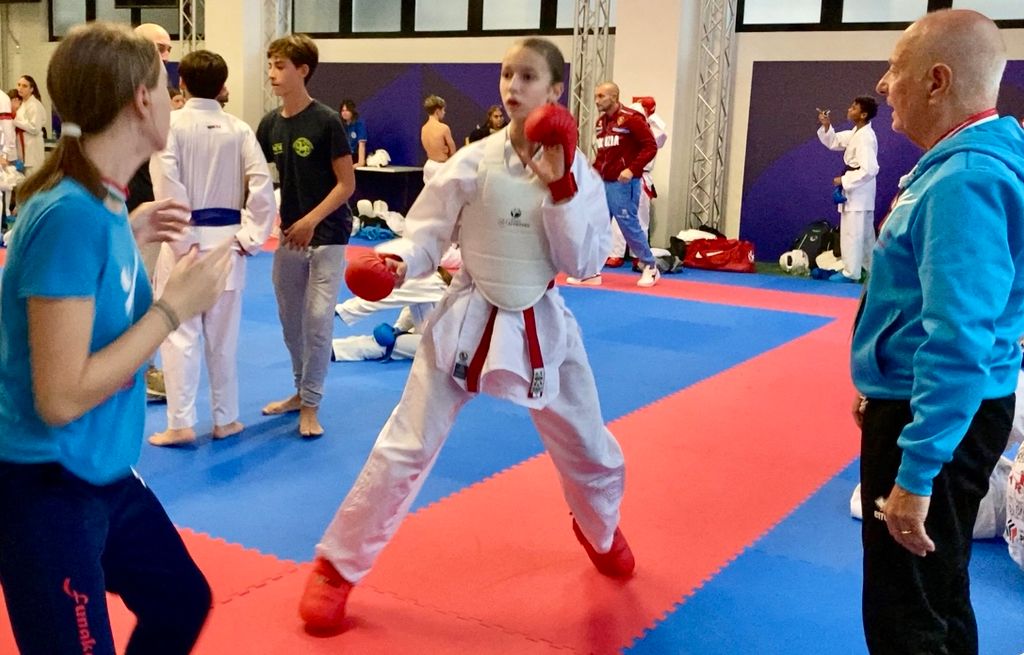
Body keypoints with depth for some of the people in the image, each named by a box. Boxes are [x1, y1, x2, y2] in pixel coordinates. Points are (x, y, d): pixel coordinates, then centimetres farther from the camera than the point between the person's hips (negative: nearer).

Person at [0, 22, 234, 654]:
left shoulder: (98, 200, 0)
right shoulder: (73, 214, -26)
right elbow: (60, 399, -26)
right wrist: (175, 305, -22)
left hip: (101, 472, 9)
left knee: (183, 603, 23)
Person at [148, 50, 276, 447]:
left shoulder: (171, 123, -8)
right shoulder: (239, 129, 1)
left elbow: (167, 187, -15)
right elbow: (262, 186, -6)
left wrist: (184, 243, -12)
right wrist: (250, 236, -3)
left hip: (185, 240, -3)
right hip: (225, 240, 3)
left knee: (180, 334, 4)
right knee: (223, 336, 13)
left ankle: (181, 423, 4)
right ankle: (225, 419, 22)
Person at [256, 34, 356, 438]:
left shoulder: (326, 121, -14)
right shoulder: (270, 123, 2)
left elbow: (346, 183, -13)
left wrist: (312, 220, -20)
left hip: (327, 236, -6)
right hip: (289, 235, 6)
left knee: (318, 321, -6)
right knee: (290, 320, 13)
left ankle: (310, 404, 7)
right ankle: (301, 392, 31)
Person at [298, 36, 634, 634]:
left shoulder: (578, 173, -4)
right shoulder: (475, 161, -8)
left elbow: (585, 264, -8)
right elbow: (427, 234, -8)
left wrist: (560, 188, -19)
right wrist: (394, 261, -29)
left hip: (543, 326, 3)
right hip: (468, 321, -2)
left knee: (591, 450, 17)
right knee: (405, 450, -4)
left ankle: (601, 532, 51)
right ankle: (337, 567, 12)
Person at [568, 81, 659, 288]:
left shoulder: (631, 119, -12)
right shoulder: (601, 122, 13)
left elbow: (650, 146, -15)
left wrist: (632, 169, -22)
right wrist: (595, 169, 8)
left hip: (623, 184, -8)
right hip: (602, 183, 8)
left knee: (628, 225, -1)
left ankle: (650, 267, 16)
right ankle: (592, 272, 15)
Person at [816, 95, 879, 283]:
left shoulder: (866, 136, -22)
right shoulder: (856, 133, 8)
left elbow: (870, 169, -27)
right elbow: (834, 142, 16)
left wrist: (844, 180, -21)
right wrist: (826, 126, -2)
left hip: (859, 191, -10)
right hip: (857, 190, 10)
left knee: (851, 232, -4)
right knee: (865, 232, 18)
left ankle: (851, 272, 3)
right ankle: (873, 268, 29)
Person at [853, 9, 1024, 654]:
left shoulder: (965, 180, -25)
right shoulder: (971, 157, 8)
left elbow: (960, 340, -29)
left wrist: (916, 472, -27)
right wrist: (882, 387, 23)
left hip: (937, 418, -10)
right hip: (924, 403, 10)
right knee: (936, 589, 25)